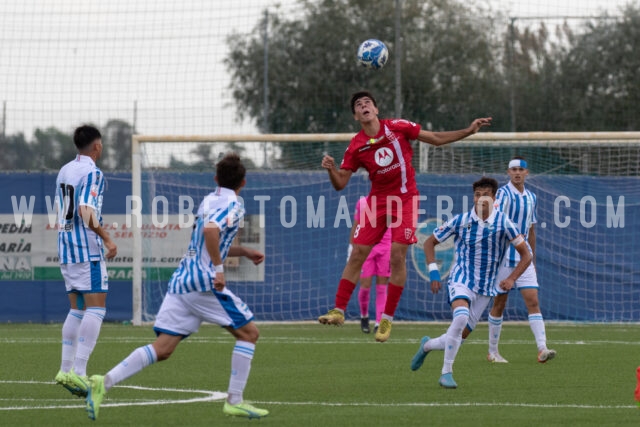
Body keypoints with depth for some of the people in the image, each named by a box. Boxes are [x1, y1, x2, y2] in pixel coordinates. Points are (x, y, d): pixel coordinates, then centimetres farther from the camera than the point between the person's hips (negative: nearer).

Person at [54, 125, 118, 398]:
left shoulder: (64, 171, 13)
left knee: (77, 309, 14)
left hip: (66, 248, 8)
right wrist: (107, 240, -18)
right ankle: (78, 372, -17)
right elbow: (87, 212, -22)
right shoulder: (92, 174, -12)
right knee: (96, 308, -8)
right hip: (87, 249, -8)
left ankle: (66, 370, 11)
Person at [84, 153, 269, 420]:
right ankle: (235, 401, 3)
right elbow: (211, 230, -25)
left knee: (162, 349, 0)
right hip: (204, 282, -7)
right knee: (249, 333, 7)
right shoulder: (233, 206, -4)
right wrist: (218, 268, -22)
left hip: (180, 279, 7)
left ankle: (105, 382, -17)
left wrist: (244, 252, 37)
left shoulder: (208, 202, 21)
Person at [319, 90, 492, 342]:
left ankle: (387, 319, -1)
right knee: (357, 254, -5)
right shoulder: (356, 146, -2)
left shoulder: (398, 127, -5)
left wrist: (469, 131, -1)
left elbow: (436, 139, 5)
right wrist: (330, 169, -22)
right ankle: (338, 311, 1)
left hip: (405, 199, -2)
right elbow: (340, 183, -1)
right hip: (377, 201, 2)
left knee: (397, 257, -9)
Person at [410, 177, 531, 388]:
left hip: (485, 289, 2)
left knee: (458, 338, 3)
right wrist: (433, 272, -4)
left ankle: (427, 345, 37)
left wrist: (511, 279, -14)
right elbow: (430, 242, 7)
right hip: (461, 280, -2)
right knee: (461, 316, -33)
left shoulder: (503, 223, -7)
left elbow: (525, 255, 0)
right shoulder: (460, 221, -6)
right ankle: (446, 372, -24)